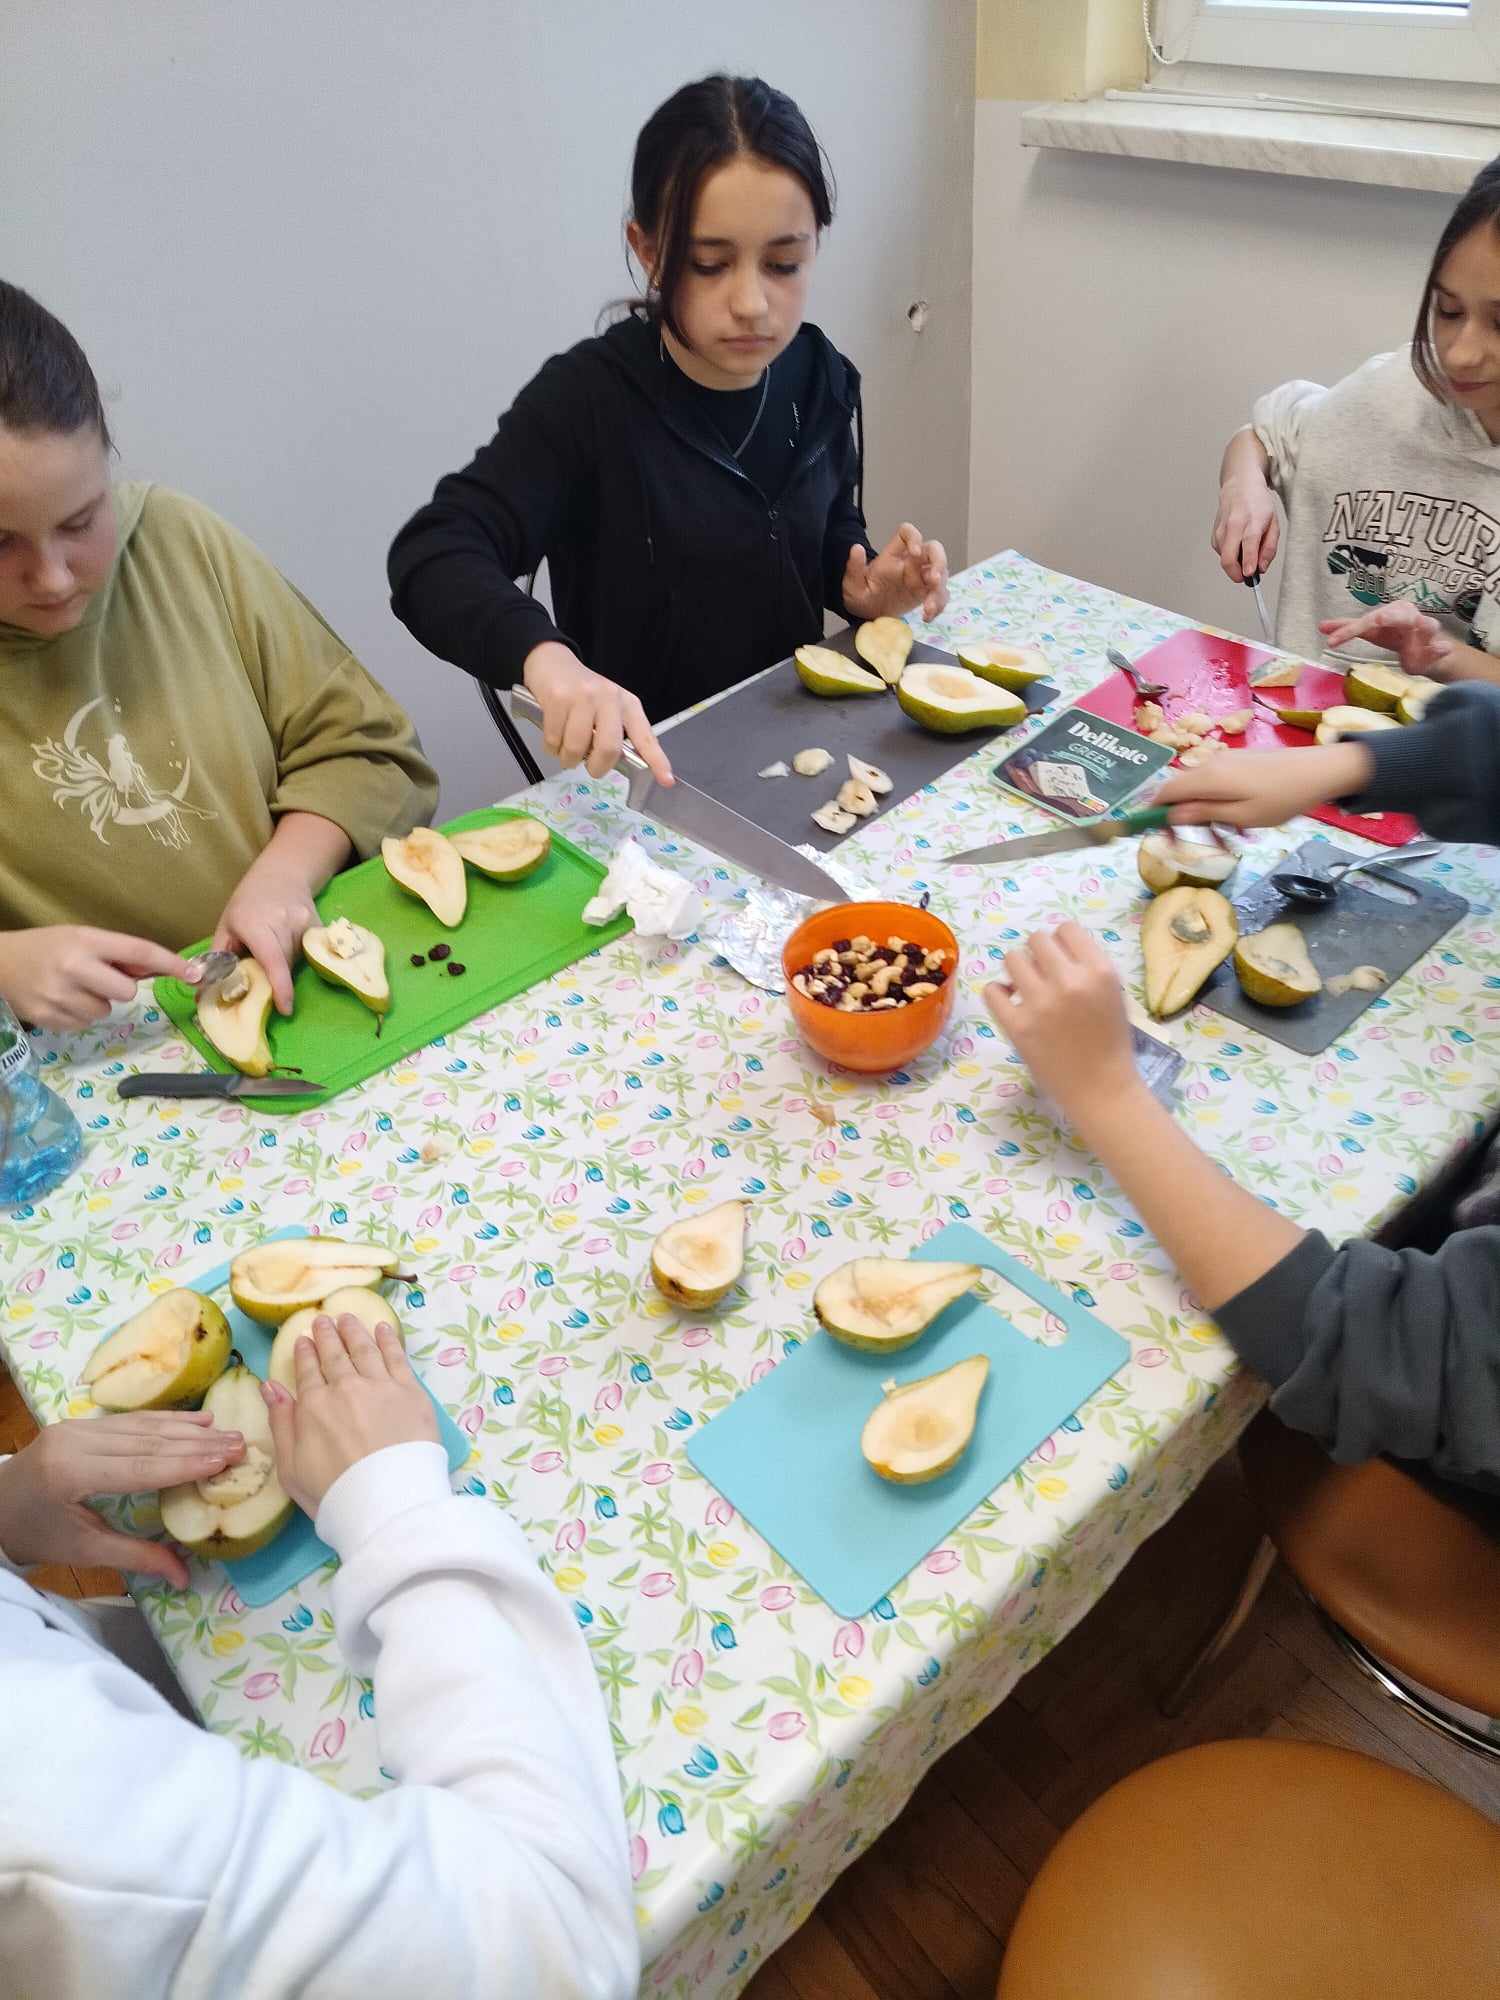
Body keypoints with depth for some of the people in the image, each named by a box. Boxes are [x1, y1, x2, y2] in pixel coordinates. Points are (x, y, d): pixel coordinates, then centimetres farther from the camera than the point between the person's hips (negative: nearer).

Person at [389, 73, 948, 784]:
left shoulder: (819, 377, 1)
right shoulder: (587, 399, -16)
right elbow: (432, 556, -27)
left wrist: (866, 588, -5)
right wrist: (545, 656, -47)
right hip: (643, 771, -5)